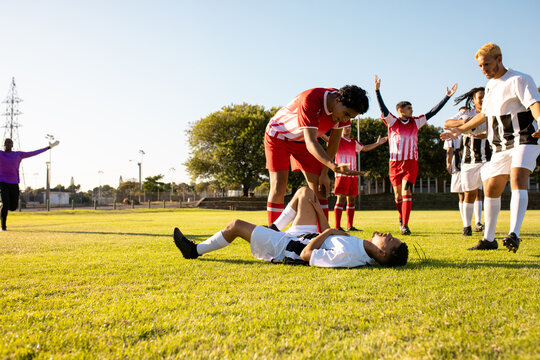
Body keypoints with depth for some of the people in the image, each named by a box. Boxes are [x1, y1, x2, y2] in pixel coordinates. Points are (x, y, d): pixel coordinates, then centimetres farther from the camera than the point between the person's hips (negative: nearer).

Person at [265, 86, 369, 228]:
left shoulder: (344, 108, -17)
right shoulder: (310, 101, -38)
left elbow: (334, 140, -5)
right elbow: (311, 143, -44)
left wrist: (324, 173, -8)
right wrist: (333, 166, -58)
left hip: (301, 141, 6)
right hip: (277, 135, -6)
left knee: (320, 189, -5)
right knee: (278, 188, -17)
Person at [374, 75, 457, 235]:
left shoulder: (416, 122, 11)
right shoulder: (392, 121, 3)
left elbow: (432, 112, 9)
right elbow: (383, 108, -11)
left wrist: (447, 97, 6)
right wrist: (377, 90, -25)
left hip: (411, 163, 0)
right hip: (395, 163, 0)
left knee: (406, 192, -15)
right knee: (398, 196, 8)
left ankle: (405, 225, -18)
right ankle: (402, 218, 34)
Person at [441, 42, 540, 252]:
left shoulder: (519, 80, -8)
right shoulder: (490, 86, 15)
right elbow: (484, 115, 27)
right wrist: (460, 130, 31)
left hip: (523, 142, -7)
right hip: (500, 147, 7)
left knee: (517, 180, -26)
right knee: (490, 188, 4)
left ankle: (514, 235, -36)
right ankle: (489, 239, 14)